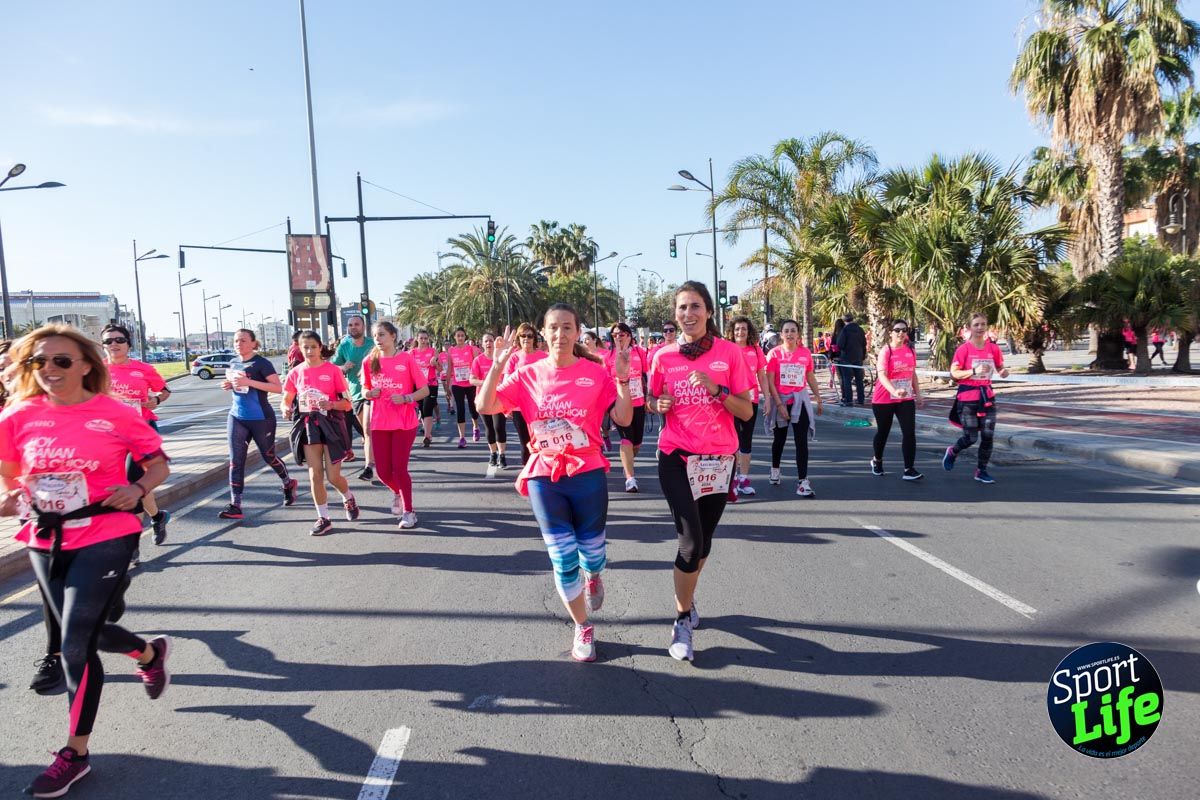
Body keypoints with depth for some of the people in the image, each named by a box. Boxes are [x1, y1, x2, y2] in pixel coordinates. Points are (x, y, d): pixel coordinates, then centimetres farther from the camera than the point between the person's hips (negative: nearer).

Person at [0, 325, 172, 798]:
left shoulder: (116, 414, -11)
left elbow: (158, 464, -1)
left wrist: (139, 488, -20)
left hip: (104, 538, -5)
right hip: (45, 541, 5)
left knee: (75, 647, -5)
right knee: (84, 634, 20)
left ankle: (75, 754, 15)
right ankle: (150, 653, 53)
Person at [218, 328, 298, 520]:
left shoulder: (261, 363, -11)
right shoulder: (233, 363, 10)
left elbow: (278, 387, -20)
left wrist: (249, 382, -27)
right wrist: (229, 385, 2)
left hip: (261, 419, -5)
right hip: (237, 418, 6)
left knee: (268, 456, 9)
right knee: (236, 460, -2)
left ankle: (288, 483, 36)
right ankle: (235, 504, 0)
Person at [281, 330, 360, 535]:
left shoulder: (333, 370, -5)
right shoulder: (296, 373, 4)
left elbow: (347, 403, -5)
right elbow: (286, 400, 10)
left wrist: (332, 404, -25)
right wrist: (286, 409, -12)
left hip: (330, 424, -3)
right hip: (308, 425, 3)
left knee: (333, 476, -2)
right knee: (315, 474, 2)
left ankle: (349, 498, 31)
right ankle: (323, 518, 13)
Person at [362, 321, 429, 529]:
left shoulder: (407, 358, -6)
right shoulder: (370, 361, 3)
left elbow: (425, 390, -5)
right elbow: (365, 390, 15)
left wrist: (405, 398, -21)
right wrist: (369, 393, -7)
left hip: (405, 423, -3)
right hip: (380, 423, 3)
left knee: (399, 468, -5)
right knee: (383, 470, 5)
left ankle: (408, 511, 13)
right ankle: (397, 492, 40)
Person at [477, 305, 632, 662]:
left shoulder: (596, 373, -3)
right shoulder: (528, 375, 1)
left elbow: (624, 419, -6)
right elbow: (486, 407, -7)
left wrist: (622, 379, -17)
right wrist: (497, 366, -15)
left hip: (588, 474, 0)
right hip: (544, 477, 1)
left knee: (592, 552, 11)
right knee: (563, 559, 3)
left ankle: (593, 577, 51)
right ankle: (583, 628, 24)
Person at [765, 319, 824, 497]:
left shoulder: (806, 353, 0)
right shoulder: (774, 353, -7)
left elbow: (811, 377, 11)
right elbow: (770, 381, -9)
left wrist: (818, 398, 12)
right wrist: (779, 404, -15)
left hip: (800, 400, 1)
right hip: (780, 400, 0)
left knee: (802, 441, -8)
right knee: (780, 438, 17)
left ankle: (802, 482, -8)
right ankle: (775, 469, 43)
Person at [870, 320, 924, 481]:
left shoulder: (911, 350, 4)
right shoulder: (885, 351, -12)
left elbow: (913, 373, 16)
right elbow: (882, 375, -25)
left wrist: (918, 393, 14)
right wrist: (894, 391, -41)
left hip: (906, 399, 4)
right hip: (884, 399, -3)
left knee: (910, 433, -8)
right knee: (883, 432, 12)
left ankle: (909, 470, -6)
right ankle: (877, 460, 37)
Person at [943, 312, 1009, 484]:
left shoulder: (993, 348, 2)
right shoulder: (964, 349, -10)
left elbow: (1000, 367, 14)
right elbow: (953, 373, -12)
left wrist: (1003, 372, -9)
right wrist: (974, 371, -24)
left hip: (987, 396, 4)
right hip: (967, 397, -4)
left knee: (988, 436, 0)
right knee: (971, 437, -1)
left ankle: (981, 471, 14)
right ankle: (952, 452, 31)